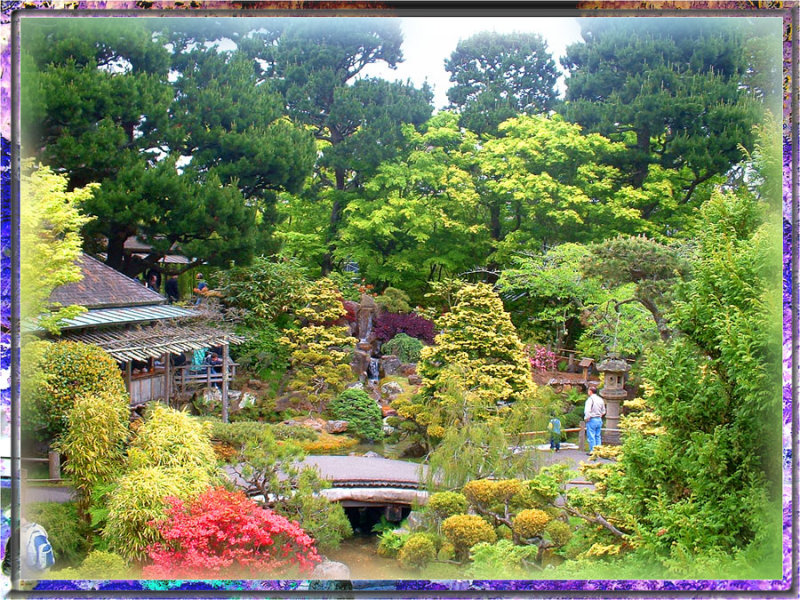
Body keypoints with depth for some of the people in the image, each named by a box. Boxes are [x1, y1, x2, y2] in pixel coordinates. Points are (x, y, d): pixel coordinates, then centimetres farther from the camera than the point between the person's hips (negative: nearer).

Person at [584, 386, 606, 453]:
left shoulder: (590, 399, -13)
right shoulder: (600, 399, 11)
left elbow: (587, 410, -24)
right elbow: (603, 412, 18)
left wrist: (586, 418, -12)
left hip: (592, 420, -7)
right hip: (599, 420, 7)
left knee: (591, 437, -2)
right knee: (598, 436, 12)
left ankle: (592, 450, -3)